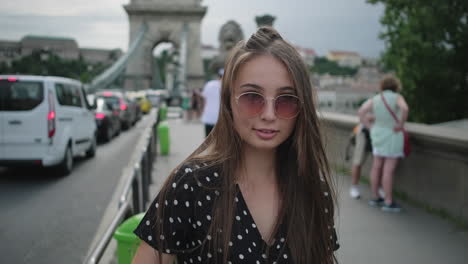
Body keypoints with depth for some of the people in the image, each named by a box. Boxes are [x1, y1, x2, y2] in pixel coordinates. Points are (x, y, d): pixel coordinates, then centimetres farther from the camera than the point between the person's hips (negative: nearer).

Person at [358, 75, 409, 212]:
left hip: (378, 134, 6)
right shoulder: (397, 97, -11)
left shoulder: (375, 99, 2)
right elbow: (405, 108, -29)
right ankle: (389, 202, 0)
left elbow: (361, 112, -7)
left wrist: (370, 127, -1)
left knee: (377, 167, 13)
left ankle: (375, 197, 20)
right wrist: (401, 124, -16)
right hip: (393, 136, -5)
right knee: (389, 170, -4)